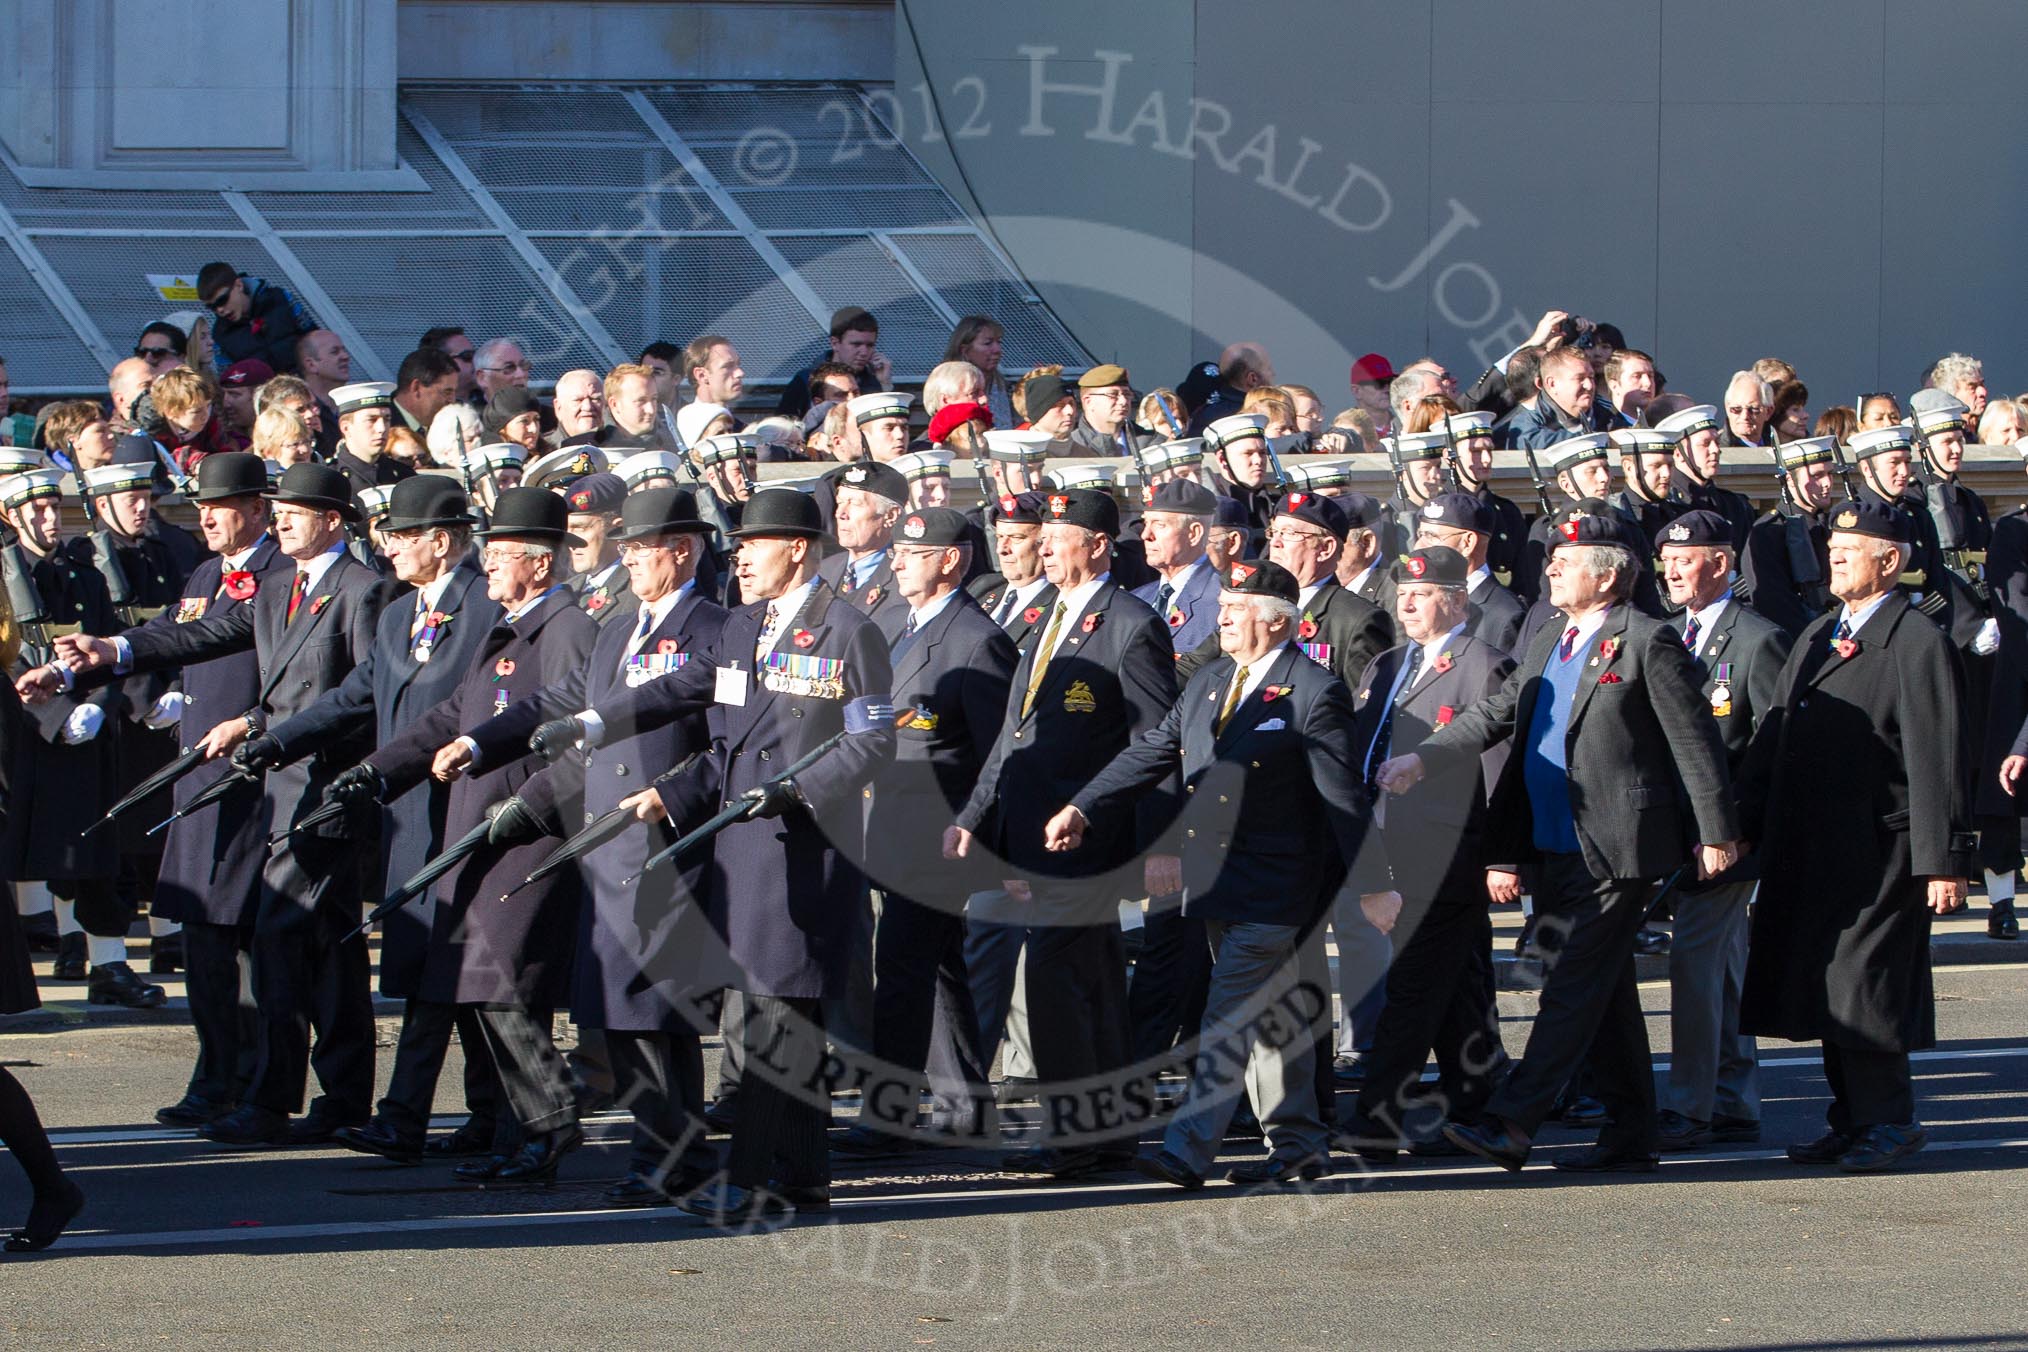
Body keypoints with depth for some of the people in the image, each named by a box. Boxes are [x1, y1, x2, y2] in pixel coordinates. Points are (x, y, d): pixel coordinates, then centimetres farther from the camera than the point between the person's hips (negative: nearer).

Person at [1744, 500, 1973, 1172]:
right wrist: (1744, 826, 11)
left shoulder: (1919, 644, -8)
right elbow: (1771, 742, 18)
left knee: (1863, 986, -6)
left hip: (1878, 856, -8)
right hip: (1805, 855, 8)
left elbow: (1939, 762, -13)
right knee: (1823, 988, 10)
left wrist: (1944, 861, -17)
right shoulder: (1816, 638, 18)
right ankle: (1852, 1122, 18)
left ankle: (1887, 1121, 6)